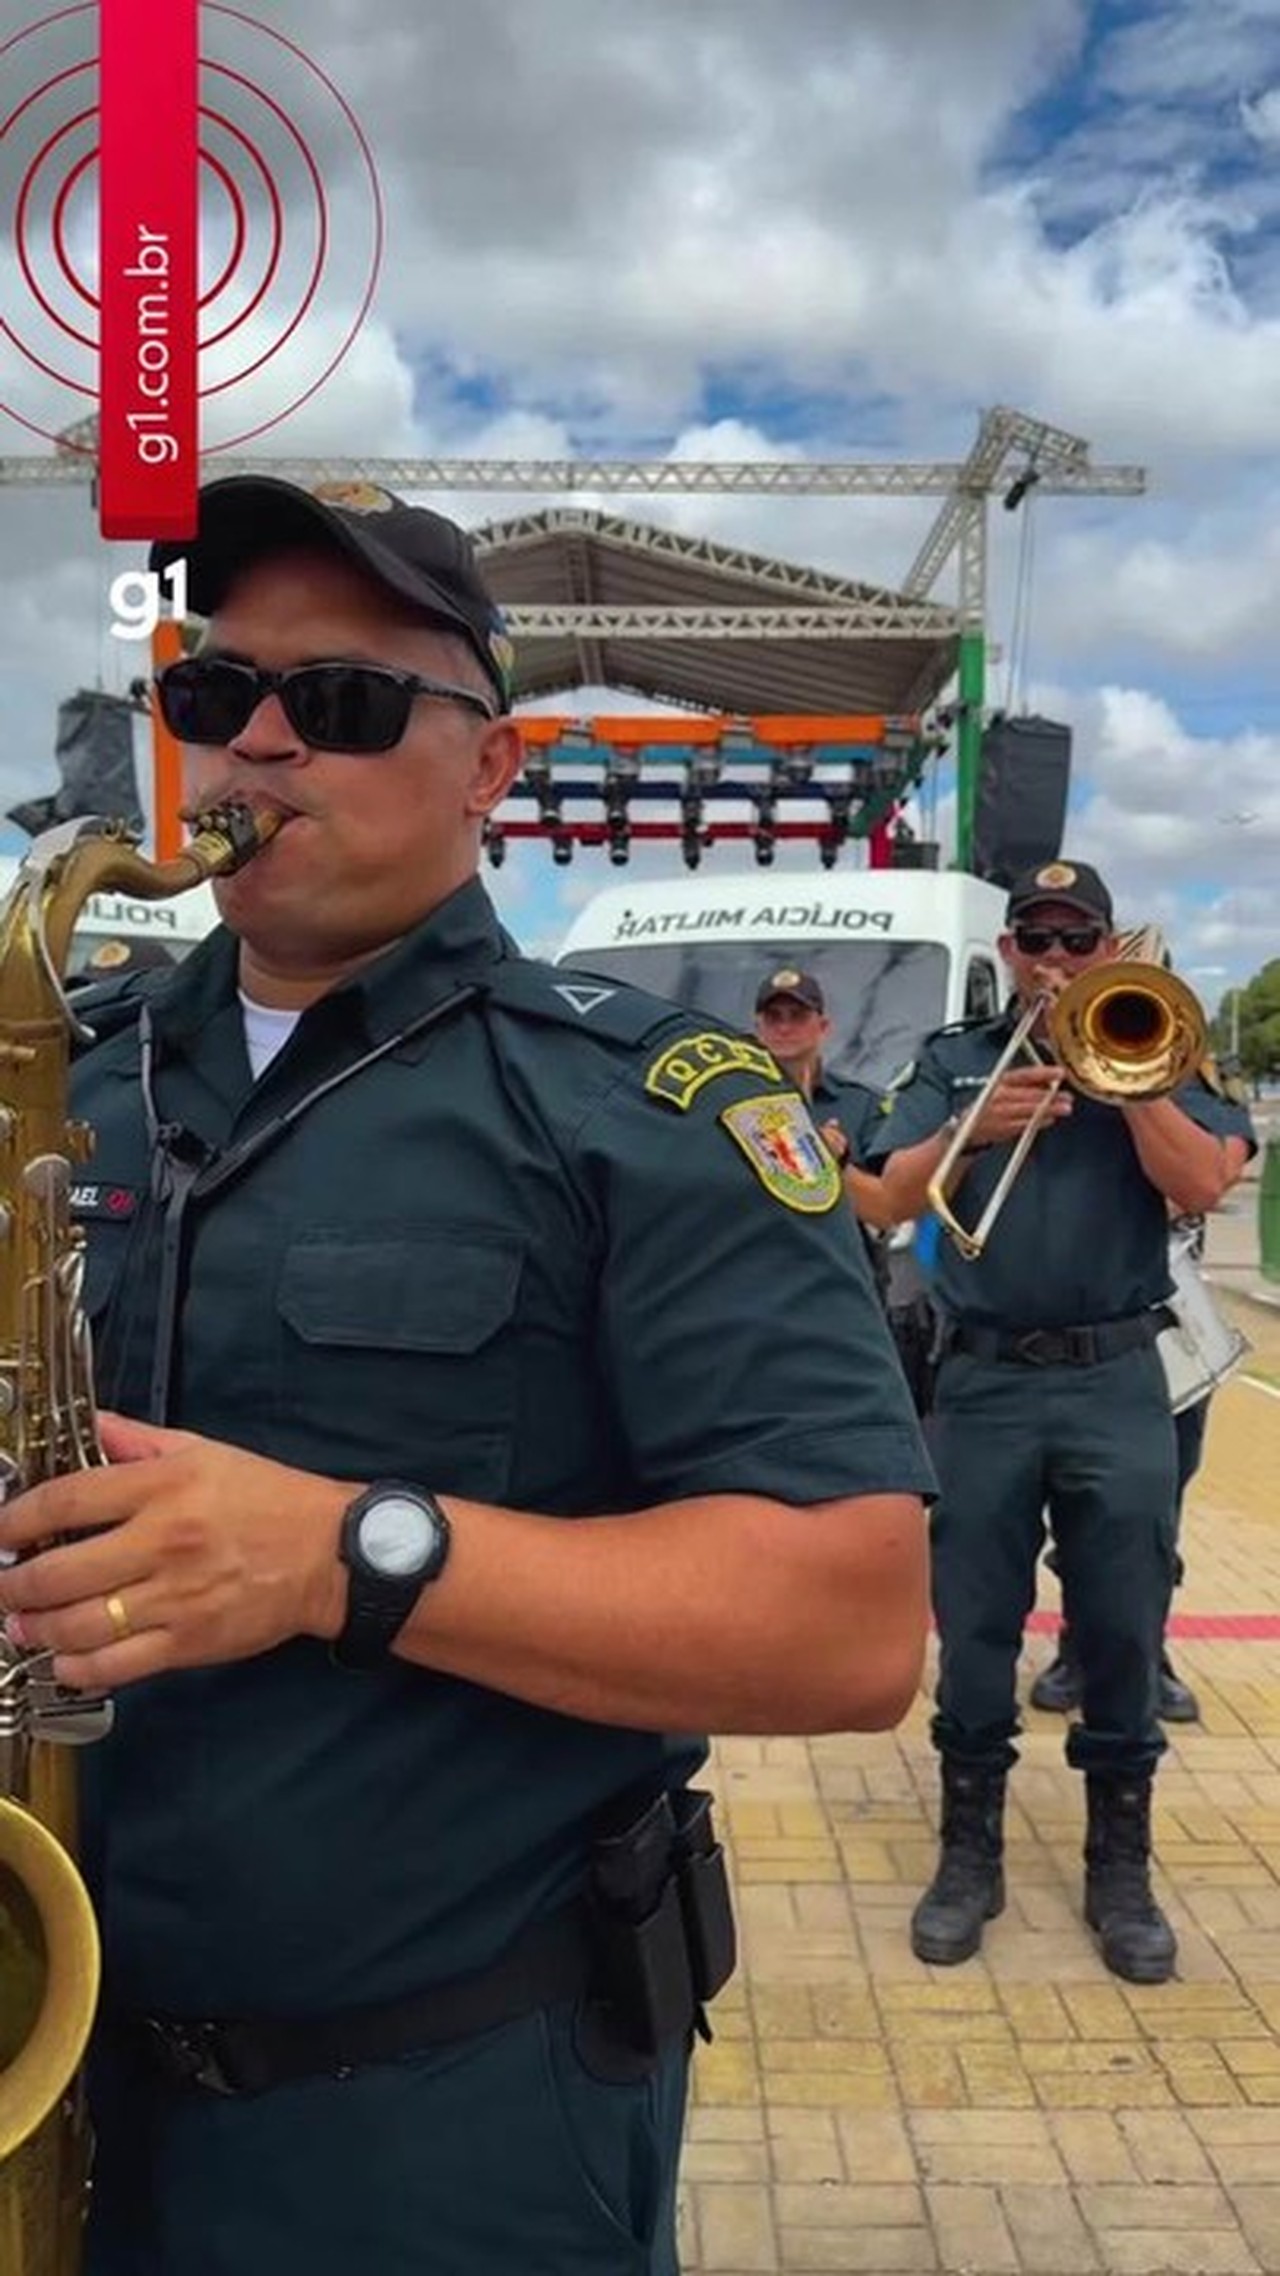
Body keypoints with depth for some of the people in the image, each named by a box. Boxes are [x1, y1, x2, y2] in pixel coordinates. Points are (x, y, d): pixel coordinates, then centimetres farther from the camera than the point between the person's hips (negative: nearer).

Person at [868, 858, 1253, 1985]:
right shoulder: (951, 1061, 8)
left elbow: (1203, 1185, -9)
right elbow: (893, 1197, -5)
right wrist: (975, 1126, -21)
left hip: (1118, 1386, 0)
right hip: (984, 1384, 0)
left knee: (1123, 1639, 7)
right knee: (974, 1636, 7)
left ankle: (1121, 1869, 20)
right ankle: (970, 1855, 21)